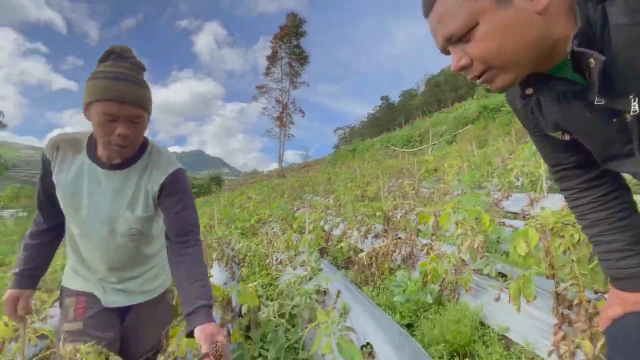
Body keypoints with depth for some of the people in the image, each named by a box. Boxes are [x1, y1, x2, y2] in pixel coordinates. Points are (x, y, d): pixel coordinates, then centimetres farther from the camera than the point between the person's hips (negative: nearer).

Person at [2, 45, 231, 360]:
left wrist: (201, 316, -49)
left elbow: (184, 244, -38)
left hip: (147, 291, -1)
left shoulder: (166, 173, -30)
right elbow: (48, 223, -2)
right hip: (85, 287, 2)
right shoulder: (60, 153, -18)